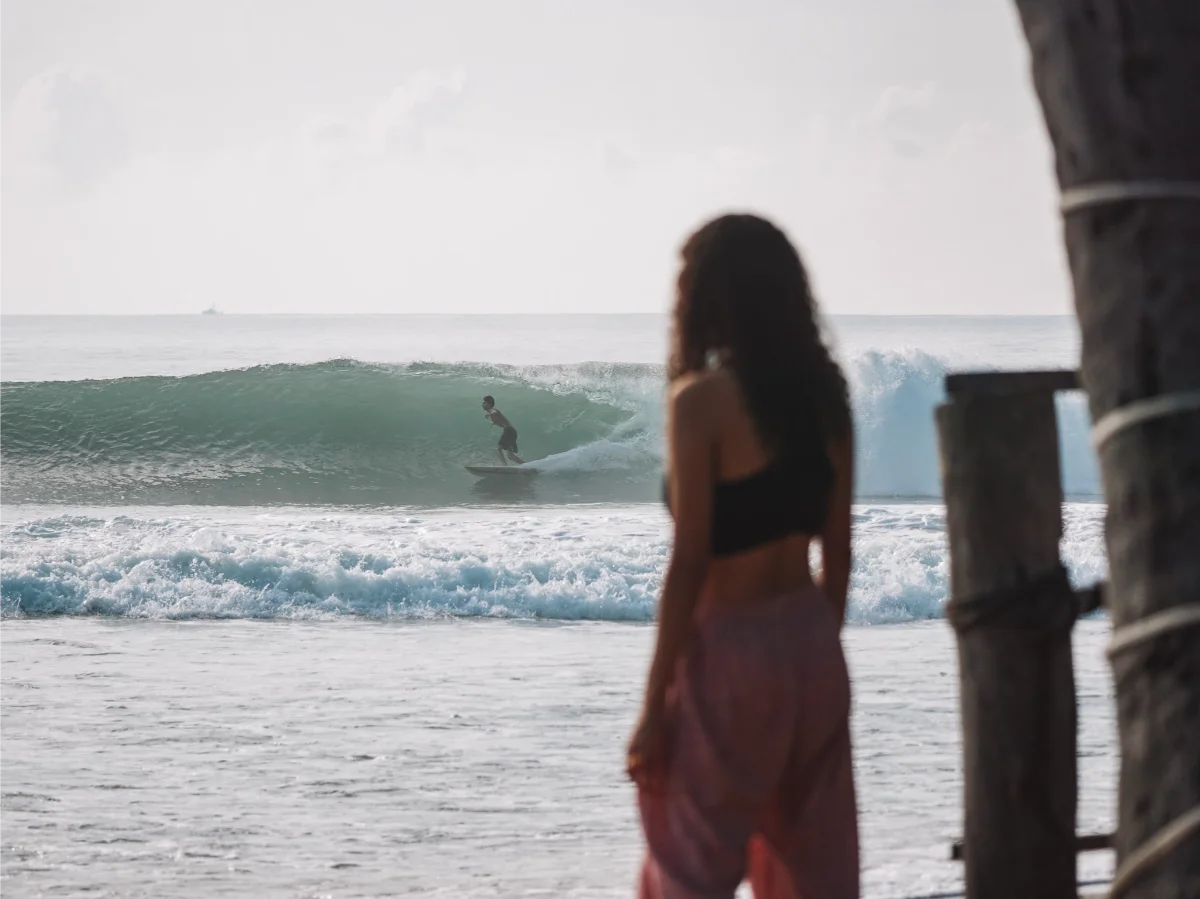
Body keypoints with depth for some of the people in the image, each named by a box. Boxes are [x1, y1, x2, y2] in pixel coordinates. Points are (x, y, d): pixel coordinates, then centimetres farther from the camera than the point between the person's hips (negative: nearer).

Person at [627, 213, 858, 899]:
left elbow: (690, 563, -15)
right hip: (814, 646, 7)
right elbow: (837, 552, 10)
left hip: (730, 653, -7)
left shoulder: (704, 400, -14)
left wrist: (655, 706, -11)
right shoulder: (823, 394, 5)